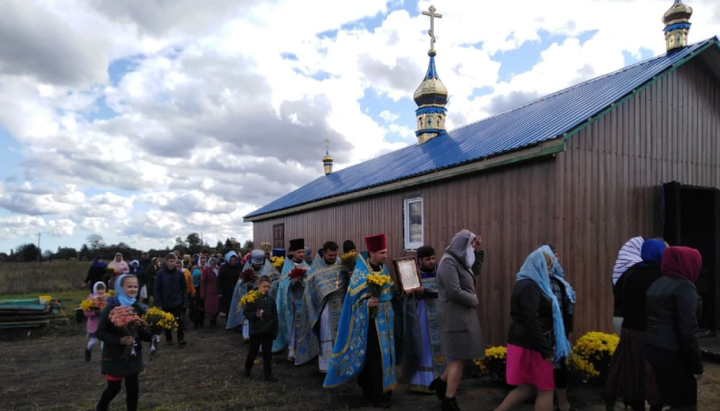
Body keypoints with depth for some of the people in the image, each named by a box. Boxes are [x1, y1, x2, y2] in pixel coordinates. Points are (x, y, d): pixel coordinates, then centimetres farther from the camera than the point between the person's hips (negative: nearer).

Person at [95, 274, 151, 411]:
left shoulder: (139, 308, -1)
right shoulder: (111, 308, -14)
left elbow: (142, 332, 6)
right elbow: (100, 332, -15)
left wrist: (152, 336, -15)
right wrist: (119, 340, -29)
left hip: (133, 355, 4)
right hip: (115, 356, -3)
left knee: (133, 388, 7)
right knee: (114, 387, 10)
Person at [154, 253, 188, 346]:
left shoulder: (180, 273, -7)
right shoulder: (160, 273, -9)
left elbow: (184, 288, -1)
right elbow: (157, 289, -4)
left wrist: (185, 301, -4)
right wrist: (158, 303, -7)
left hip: (177, 302, -1)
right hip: (165, 302, 1)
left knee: (179, 321, -2)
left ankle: (181, 339, 7)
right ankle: (169, 338, 28)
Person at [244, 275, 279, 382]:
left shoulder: (271, 299, 1)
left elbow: (275, 316, 4)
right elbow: (246, 312, -8)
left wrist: (275, 330, 3)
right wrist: (255, 314, -26)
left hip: (268, 330, 3)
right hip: (255, 330, -3)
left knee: (267, 353, 6)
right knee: (253, 351, 13)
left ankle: (267, 374, 13)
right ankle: (247, 369, 37)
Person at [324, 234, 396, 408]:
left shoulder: (383, 268, 6)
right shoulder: (361, 273, -16)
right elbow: (354, 299, -16)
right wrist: (367, 303, -31)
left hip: (385, 318, 8)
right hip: (371, 320, -8)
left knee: (385, 353, 14)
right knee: (376, 356, -4)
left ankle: (376, 390, 29)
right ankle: (377, 395, 7)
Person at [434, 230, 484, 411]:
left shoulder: (459, 260, 11)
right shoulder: (448, 262, -18)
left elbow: (475, 273, 24)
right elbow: (454, 292, -24)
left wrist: (479, 251, 13)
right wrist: (473, 300, -9)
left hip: (462, 315, 9)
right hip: (455, 316, -9)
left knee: (461, 356, 16)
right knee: (458, 359, -1)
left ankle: (441, 383, 29)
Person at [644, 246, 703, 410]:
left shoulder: (655, 284, 13)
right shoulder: (684, 287, -12)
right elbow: (688, 330, -17)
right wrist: (697, 365, -10)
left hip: (650, 348, 8)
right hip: (671, 352, -8)